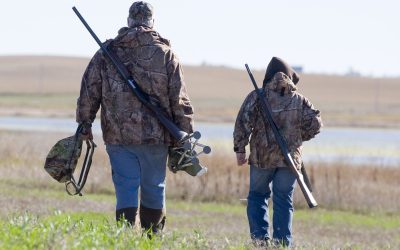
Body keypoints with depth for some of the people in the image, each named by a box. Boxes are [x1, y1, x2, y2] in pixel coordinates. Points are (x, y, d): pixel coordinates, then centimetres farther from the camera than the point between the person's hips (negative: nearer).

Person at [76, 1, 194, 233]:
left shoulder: (107, 52, 3)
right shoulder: (166, 54, 0)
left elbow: (89, 92, 4)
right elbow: (180, 100, 0)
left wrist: (85, 125, 14)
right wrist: (185, 136, 5)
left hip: (118, 135, 0)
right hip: (156, 136, 0)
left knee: (126, 188, 1)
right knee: (154, 188, 12)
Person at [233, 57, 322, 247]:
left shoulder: (258, 96, 0)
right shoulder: (299, 100, 6)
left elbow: (243, 122, -8)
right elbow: (315, 123, 2)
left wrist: (239, 149, -2)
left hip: (262, 156, -1)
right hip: (291, 158, 1)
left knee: (257, 196, 12)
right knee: (283, 200, 6)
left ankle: (260, 236, -1)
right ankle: (282, 241, 2)